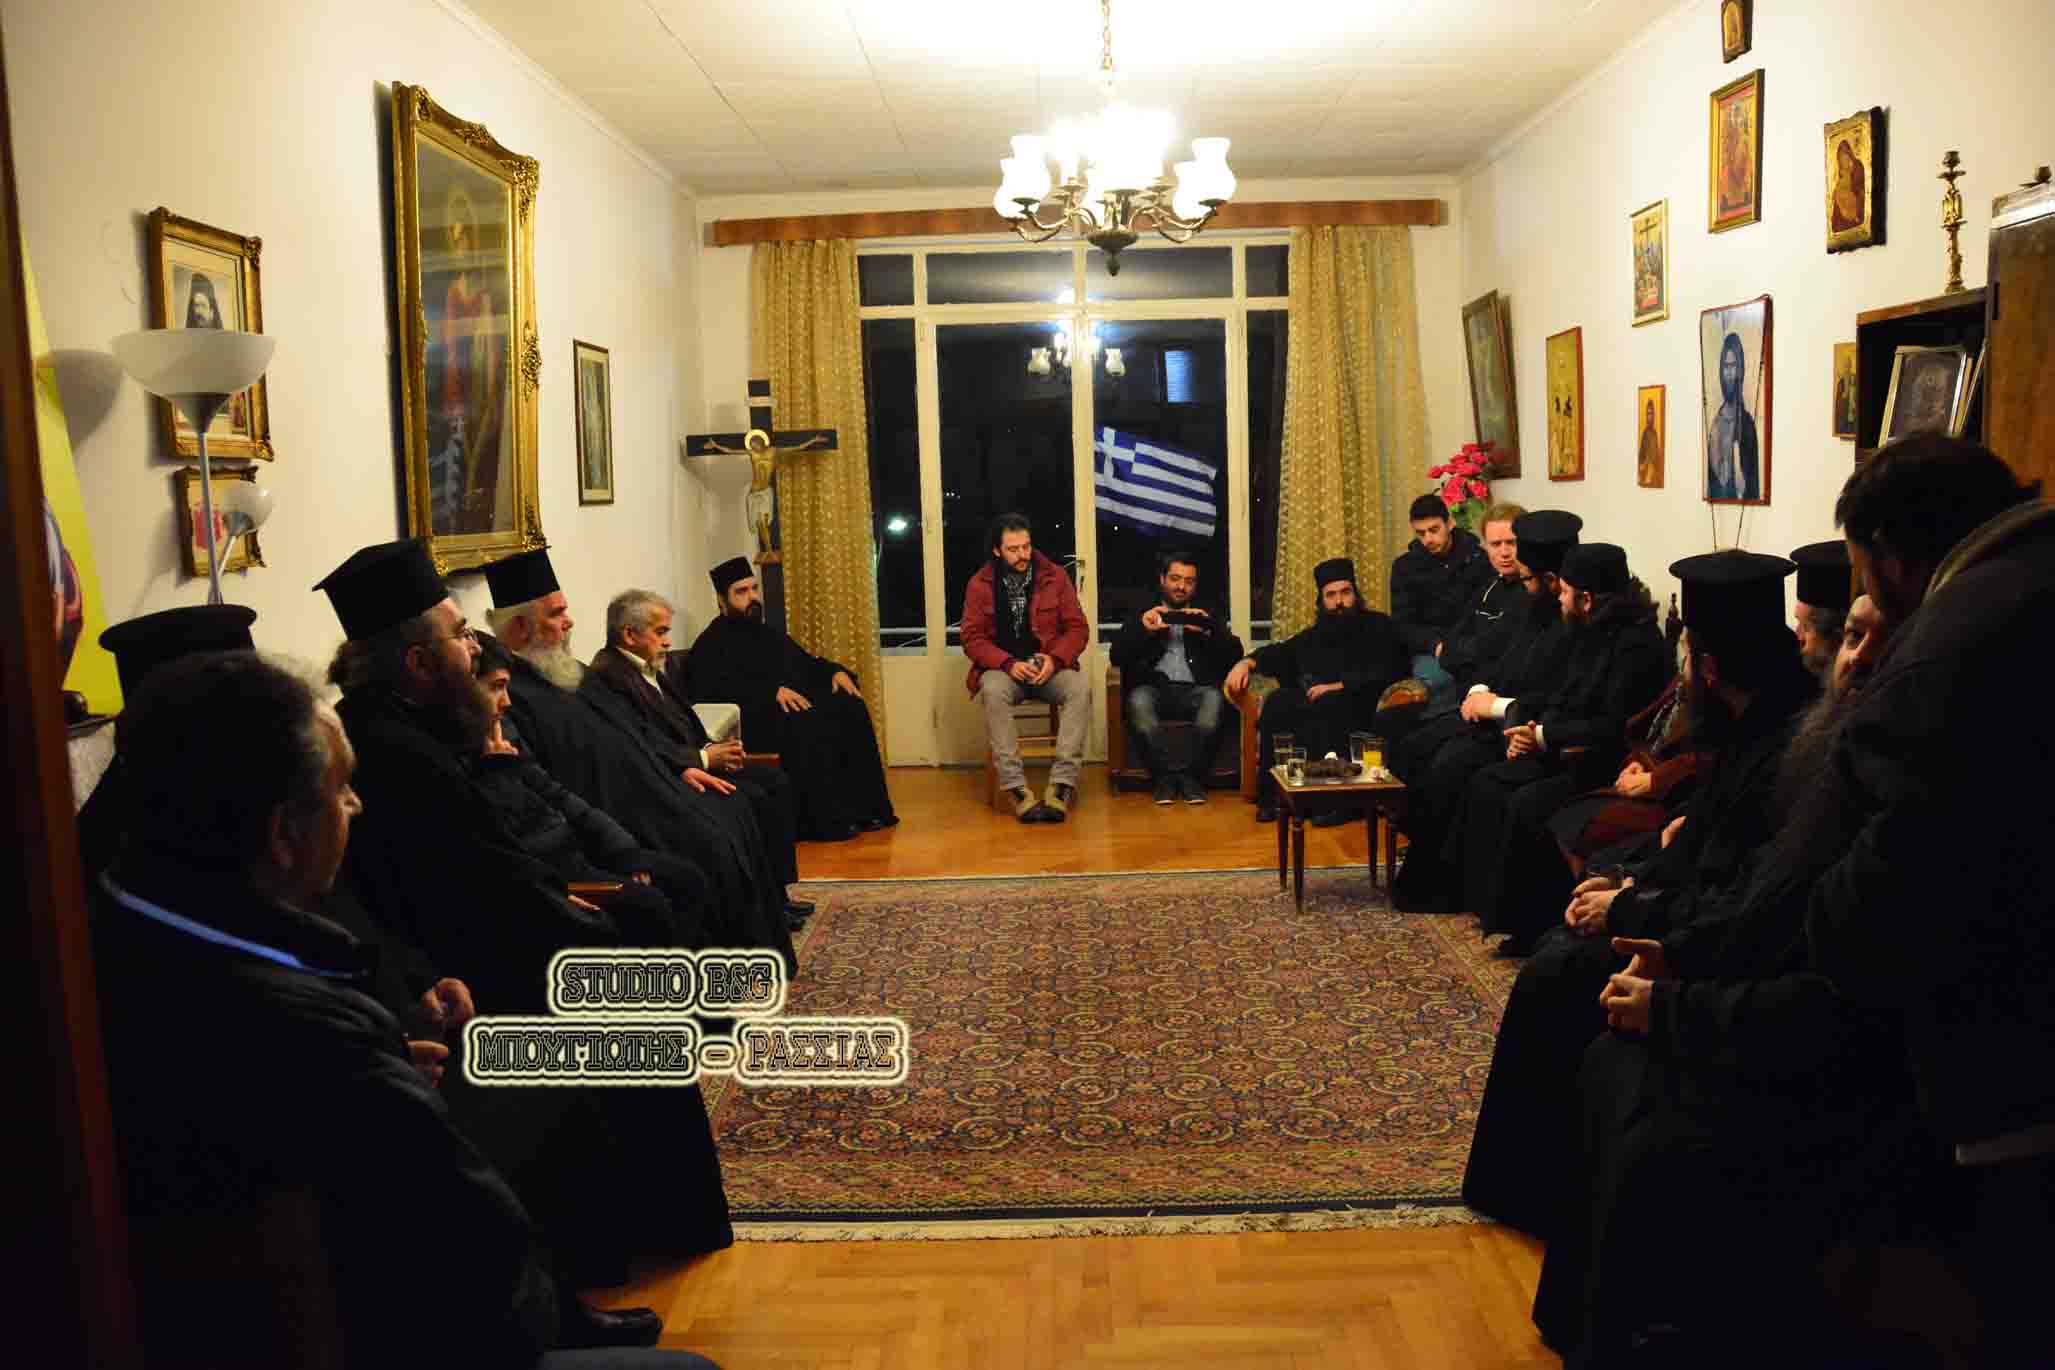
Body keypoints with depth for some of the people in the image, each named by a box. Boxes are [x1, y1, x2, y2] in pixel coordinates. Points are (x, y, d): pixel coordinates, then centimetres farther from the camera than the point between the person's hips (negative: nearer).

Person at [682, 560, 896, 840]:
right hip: (751, 721, -8)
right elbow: (718, 691, -18)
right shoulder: (711, 644, -2)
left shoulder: (769, 635, 25)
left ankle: (864, 808, -14)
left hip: (795, 706, 8)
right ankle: (825, 821, -30)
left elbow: (807, 664, 27)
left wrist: (835, 671, 5)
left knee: (850, 708, -14)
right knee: (808, 724, -34)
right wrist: (772, 692, -29)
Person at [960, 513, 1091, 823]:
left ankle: (1062, 784, -36)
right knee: (993, 691, -36)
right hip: (1003, 668, -1)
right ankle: (1016, 788, -38)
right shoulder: (980, 584, 0)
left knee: (1080, 688, -32)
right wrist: (1009, 664, -19)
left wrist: (1056, 659, -17)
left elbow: (1077, 628, 2)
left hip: (1049, 666, 1)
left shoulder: (1054, 577, 2)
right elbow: (972, 638, -3)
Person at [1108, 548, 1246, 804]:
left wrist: (1208, 631, -8)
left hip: (1195, 689, 1)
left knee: (1214, 698, -34)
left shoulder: (1208, 617, 24)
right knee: (1138, 700, -35)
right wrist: (1143, 629, -9)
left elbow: (1235, 655, 9)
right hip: (1154, 687, 0)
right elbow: (1117, 657, 8)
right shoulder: (1141, 616, 22)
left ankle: (1193, 775, -23)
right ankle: (1164, 776, -23)